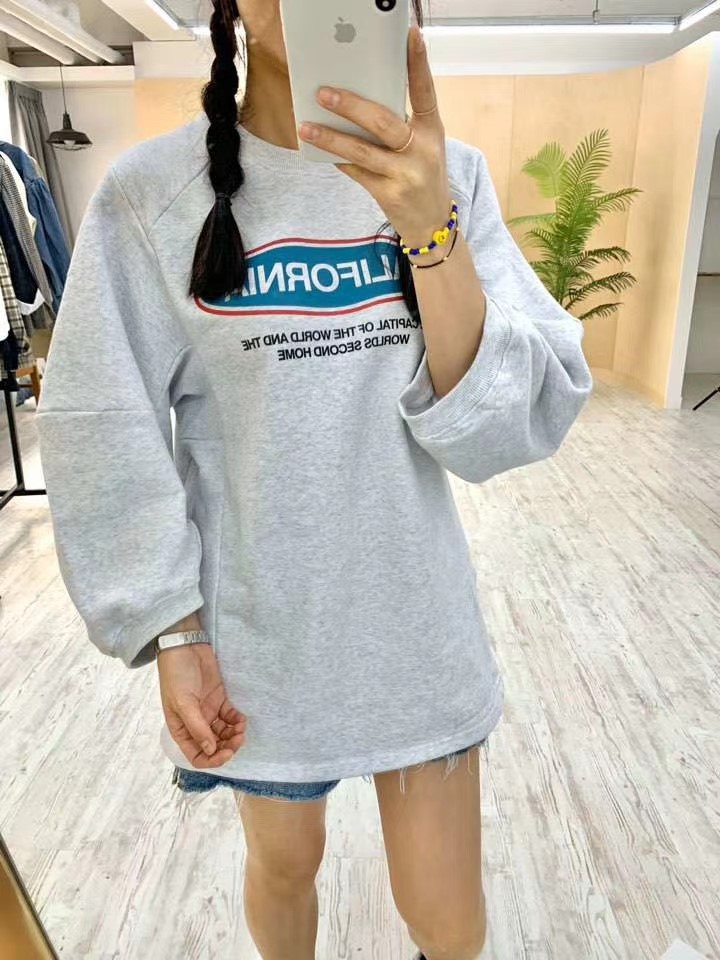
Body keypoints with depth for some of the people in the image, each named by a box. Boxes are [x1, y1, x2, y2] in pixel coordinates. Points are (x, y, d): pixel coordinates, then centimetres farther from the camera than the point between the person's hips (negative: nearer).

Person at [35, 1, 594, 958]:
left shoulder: (450, 177, -3)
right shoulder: (150, 191, -9)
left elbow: (524, 420, -12)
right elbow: (105, 433, -5)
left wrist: (431, 229, -26)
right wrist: (173, 633, -7)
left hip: (417, 614, 2)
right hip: (258, 626, -1)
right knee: (284, 863, 24)